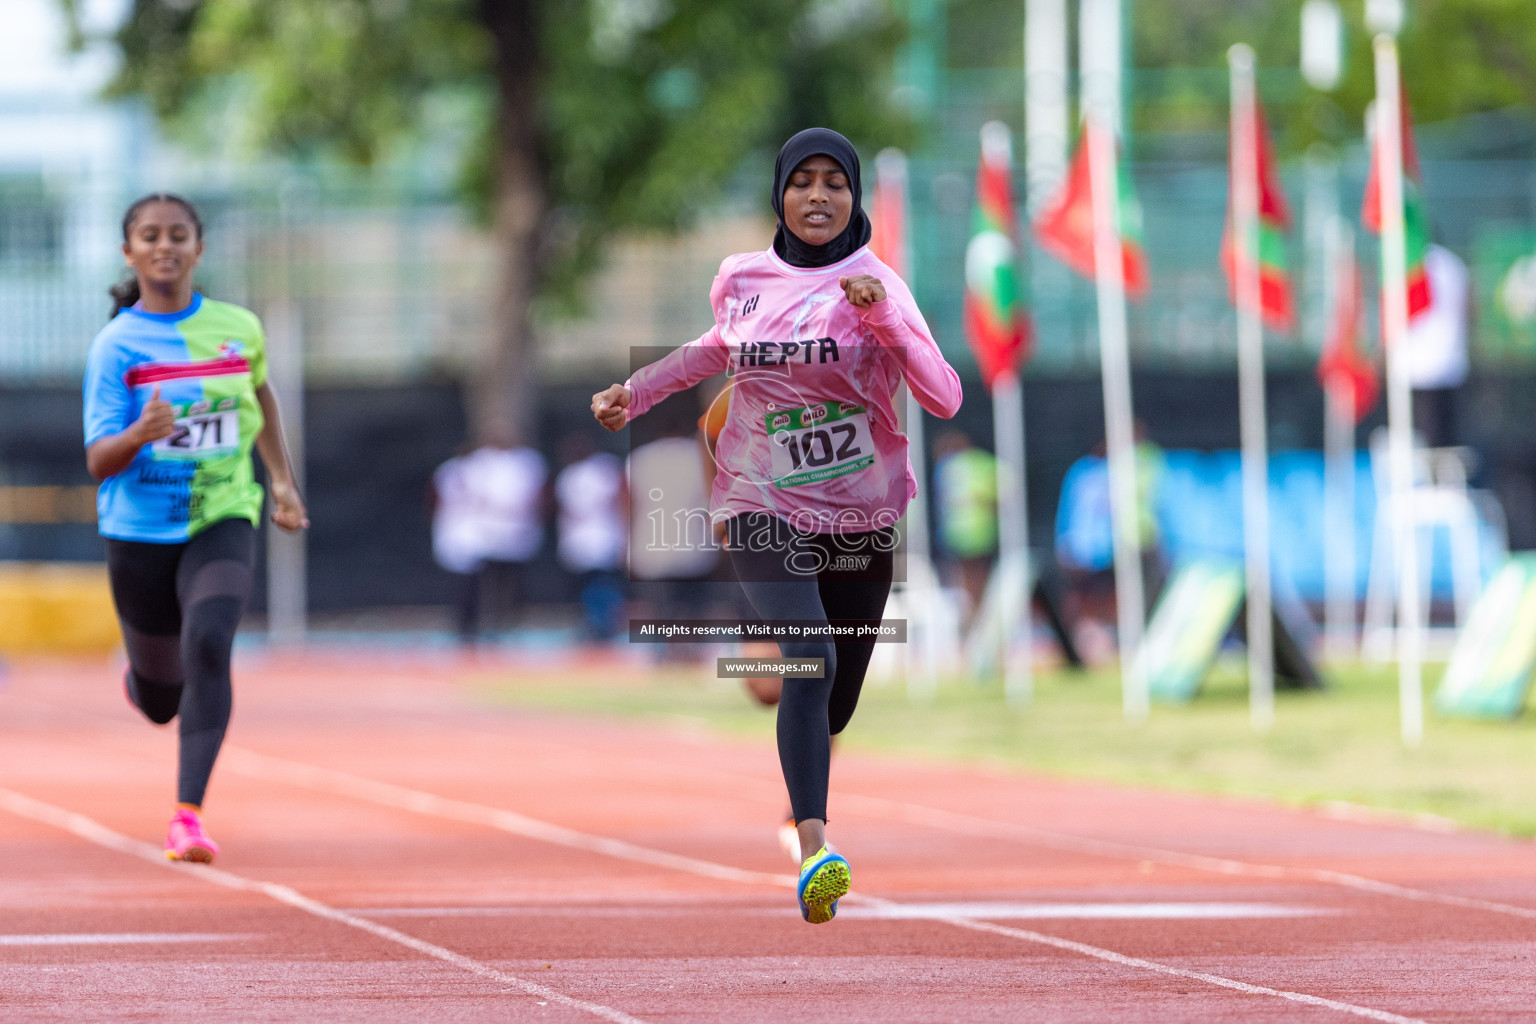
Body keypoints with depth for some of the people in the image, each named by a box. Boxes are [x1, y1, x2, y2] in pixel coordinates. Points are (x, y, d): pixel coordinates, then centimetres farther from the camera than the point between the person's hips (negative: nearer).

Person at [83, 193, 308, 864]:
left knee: (208, 647, -26)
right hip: (140, 530, 0)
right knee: (160, 699, 12)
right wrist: (139, 435, -34)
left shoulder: (238, 328, 0)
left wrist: (282, 480, 20)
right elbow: (99, 461, -14)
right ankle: (143, 680, 53)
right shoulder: (116, 345, -9)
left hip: (222, 520, 0)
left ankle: (189, 816, -27)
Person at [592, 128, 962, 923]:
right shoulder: (741, 280, 2)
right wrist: (636, 392, 18)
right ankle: (815, 852, -36)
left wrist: (883, 318, -28)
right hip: (765, 512, -1)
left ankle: (798, 807, 45)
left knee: (834, 708, 12)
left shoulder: (875, 284, -7)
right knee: (810, 659, -27)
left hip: (860, 522, 1)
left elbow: (944, 400, -17)